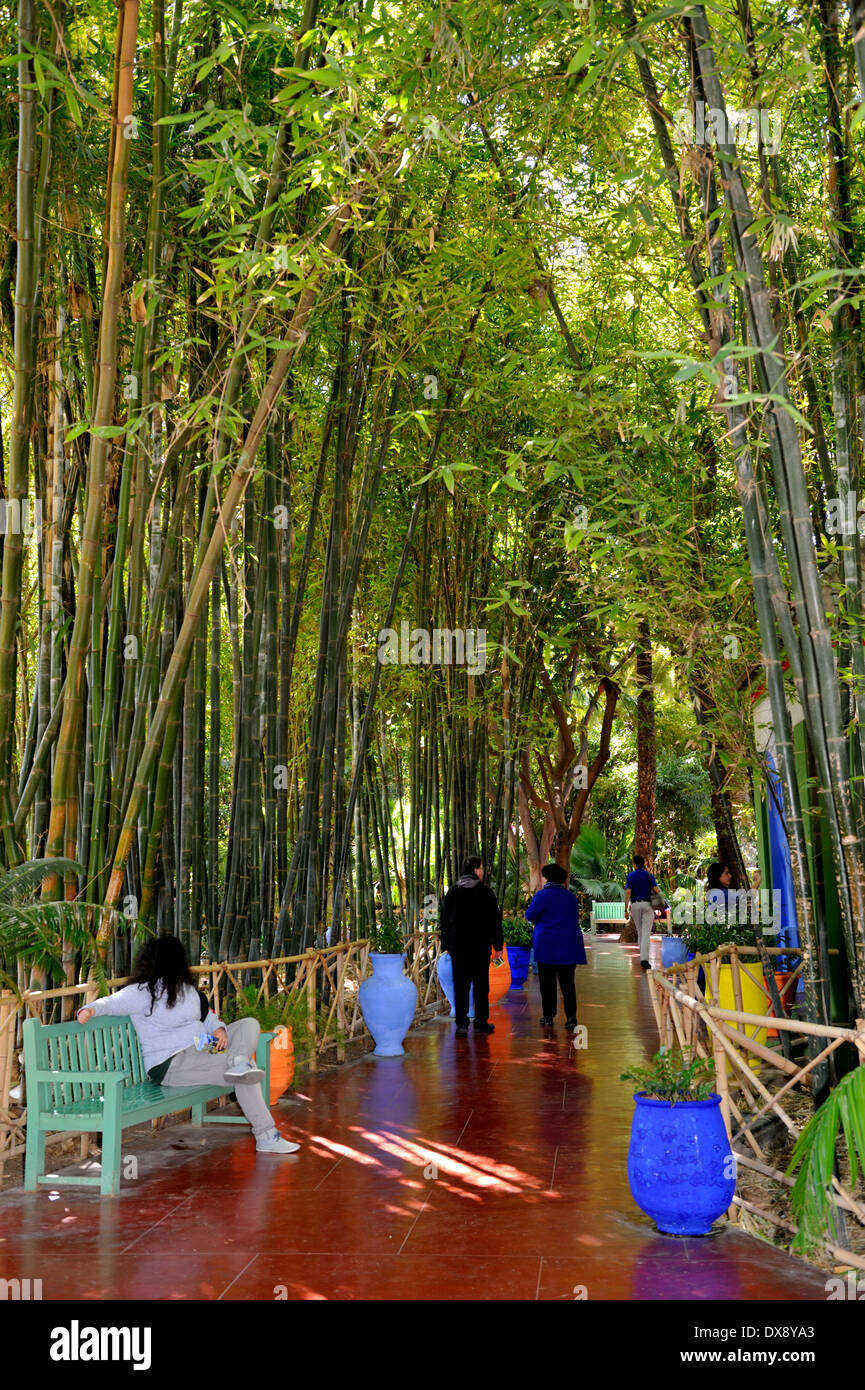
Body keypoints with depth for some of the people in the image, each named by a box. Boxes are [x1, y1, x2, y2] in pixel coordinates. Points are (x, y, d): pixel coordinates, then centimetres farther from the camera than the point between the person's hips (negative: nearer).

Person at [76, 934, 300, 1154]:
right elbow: (110, 1003, -15)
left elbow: (205, 1014, 21)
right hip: (171, 1065, -9)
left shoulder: (185, 987, 14)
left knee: (249, 1024, -6)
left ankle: (239, 1063, -35)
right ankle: (266, 1136, -18)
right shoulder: (142, 992, -10)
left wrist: (219, 1028, -2)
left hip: (202, 1049, 9)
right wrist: (91, 1009, -40)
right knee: (244, 1078, -22)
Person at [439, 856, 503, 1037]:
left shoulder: (452, 892, 5)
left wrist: (446, 945, 15)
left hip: (458, 947, 2)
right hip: (481, 946, -2)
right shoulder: (485, 892, -4)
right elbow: (495, 920, -3)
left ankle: (462, 1024, -2)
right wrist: (498, 946, 3)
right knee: (481, 984, 8)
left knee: (460, 985, 3)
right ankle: (481, 1022, 13)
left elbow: (444, 920, 9)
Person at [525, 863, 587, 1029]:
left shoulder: (542, 895, -9)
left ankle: (548, 1016, 9)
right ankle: (571, 1017, 0)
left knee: (547, 983, 5)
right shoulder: (570, 897, 7)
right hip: (568, 947, 4)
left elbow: (530, 916, -5)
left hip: (547, 946, -4)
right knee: (567, 983, 5)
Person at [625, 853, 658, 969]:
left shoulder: (630, 876, 1)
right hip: (647, 904, -1)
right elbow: (655, 889, -9)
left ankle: (643, 955, 26)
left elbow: (628, 892, -9)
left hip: (635, 905, 1)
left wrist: (626, 909, -8)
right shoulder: (649, 875, 2)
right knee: (646, 933, -7)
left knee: (639, 931, 18)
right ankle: (644, 959, -19)